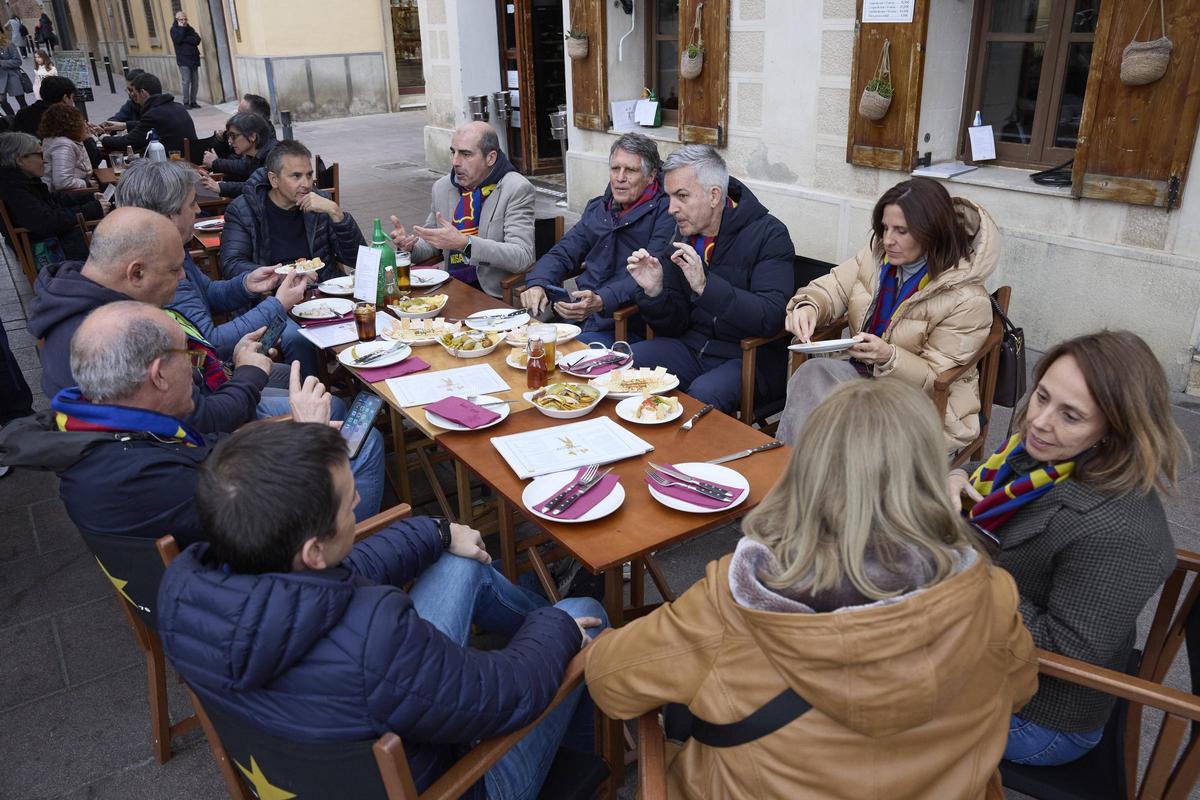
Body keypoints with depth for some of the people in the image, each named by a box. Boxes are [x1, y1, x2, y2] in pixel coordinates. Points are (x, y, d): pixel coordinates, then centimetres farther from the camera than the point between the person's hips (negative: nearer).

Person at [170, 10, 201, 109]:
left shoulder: (190, 28, 15)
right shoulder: (174, 29, 6)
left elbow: (197, 40, 0)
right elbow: (177, 39, -14)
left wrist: (185, 39, -10)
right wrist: (181, 28, -7)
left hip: (194, 59, 4)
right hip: (183, 60, -4)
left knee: (195, 82, 0)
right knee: (186, 82, -9)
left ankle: (193, 102, 9)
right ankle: (186, 102, -4)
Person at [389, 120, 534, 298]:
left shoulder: (517, 189, -10)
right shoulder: (442, 187, 9)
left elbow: (522, 257, -20)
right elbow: (432, 242, 21)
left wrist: (465, 243, -30)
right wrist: (411, 245, -3)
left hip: (496, 297, -6)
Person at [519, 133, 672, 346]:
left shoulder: (665, 212, -3)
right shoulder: (597, 208, 20)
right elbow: (561, 254, 20)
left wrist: (601, 301, -30)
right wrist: (537, 284, -3)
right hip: (575, 317, 6)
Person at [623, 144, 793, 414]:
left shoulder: (768, 235, -11)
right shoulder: (683, 239, 6)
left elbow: (771, 318, -24)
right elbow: (673, 327, 7)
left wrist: (705, 286, -32)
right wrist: (653, 291, -14)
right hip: (693, 348, 6)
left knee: (703, 394, -33)